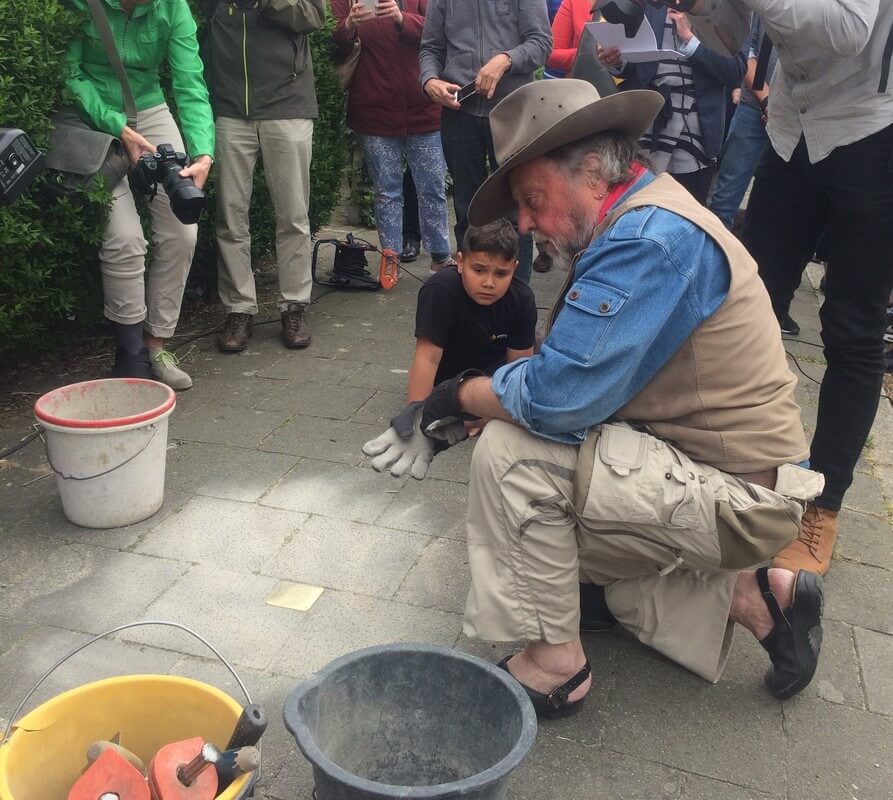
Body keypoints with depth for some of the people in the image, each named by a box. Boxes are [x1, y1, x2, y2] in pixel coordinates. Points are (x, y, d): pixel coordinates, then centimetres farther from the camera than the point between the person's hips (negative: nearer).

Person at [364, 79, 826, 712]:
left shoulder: (647, 239, -24)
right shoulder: (644, 220, 8)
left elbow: (557, 398, -29)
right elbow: (576, 371, 11)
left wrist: (458, 395, -11)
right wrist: (473, 394, 0)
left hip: (738, 500, -10)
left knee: (512, 451, -20)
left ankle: (555, 663, -4)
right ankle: (754, 597, 19)